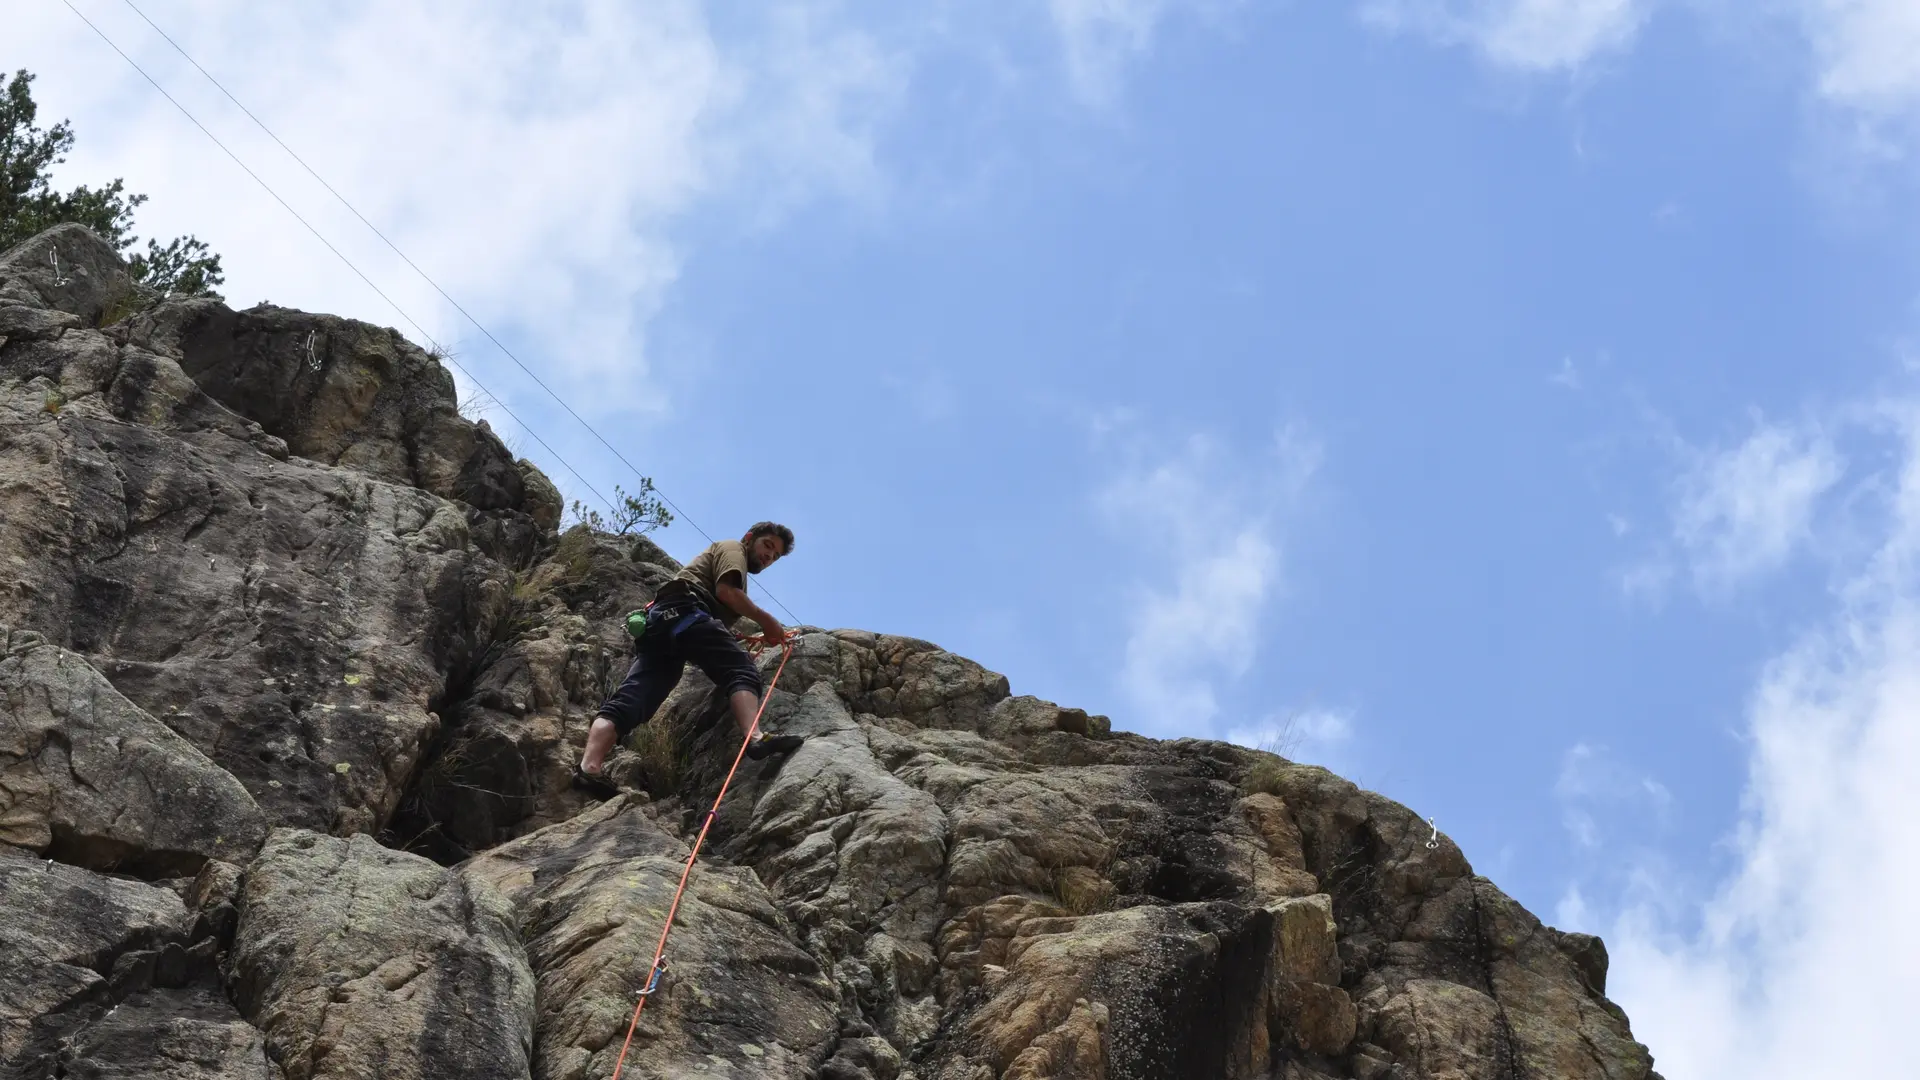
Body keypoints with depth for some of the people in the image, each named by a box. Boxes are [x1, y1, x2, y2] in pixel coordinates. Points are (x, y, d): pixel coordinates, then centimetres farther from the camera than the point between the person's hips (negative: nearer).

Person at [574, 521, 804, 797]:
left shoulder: (721, 556, 44)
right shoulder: (732, 548, 18)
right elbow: (726, 590, -3)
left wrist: (762, 636, 31)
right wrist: (765, 619, 5)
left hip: (657, 622, 8)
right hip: (684, 613, -8)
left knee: (628, 700, -11)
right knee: (741, 671, -18)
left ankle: (589, 769, -30)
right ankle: (755, 739, -44)